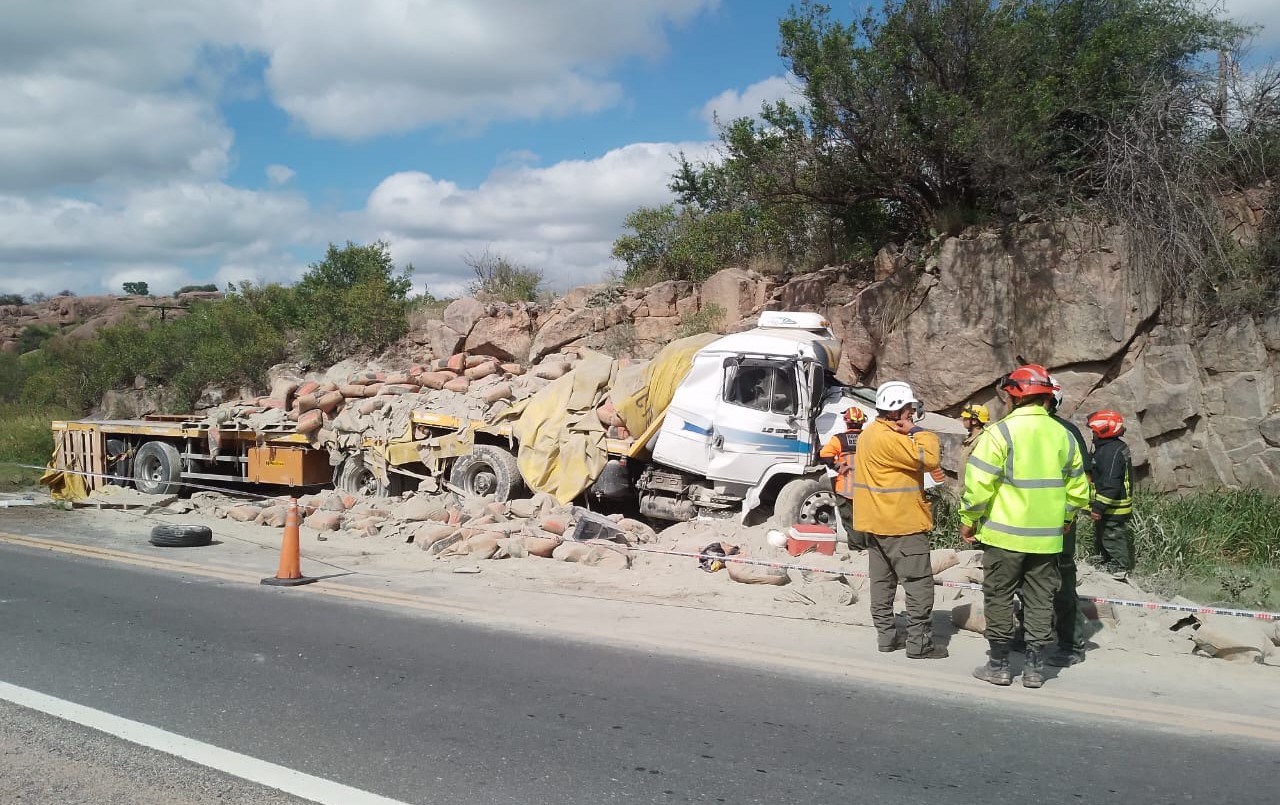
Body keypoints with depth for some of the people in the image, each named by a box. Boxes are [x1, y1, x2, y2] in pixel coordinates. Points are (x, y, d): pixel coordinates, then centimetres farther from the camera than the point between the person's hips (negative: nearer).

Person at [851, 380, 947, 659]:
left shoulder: (870, 433, 11)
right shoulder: (889, 439, -21)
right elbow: (929, 458, -23)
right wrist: (918, 431, -11)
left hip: (876, 522, 10)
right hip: (902, 524, -10)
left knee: (882, 581, 13)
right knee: (919, 583, -4)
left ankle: (886, 636, 19)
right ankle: (919, 643, -2)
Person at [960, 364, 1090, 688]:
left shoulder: (1001, 432, -13)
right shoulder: (1063, 435, 4)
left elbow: (978, 484, -16)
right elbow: (1078, 490, 11)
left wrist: (968, 520, -4)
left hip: (1004, 534, -4)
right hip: (1048, 537, 4)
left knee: (999, 598, 7)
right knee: (1040, 600, 12)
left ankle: (998, 665, 12)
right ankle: (1035, 667, 17)